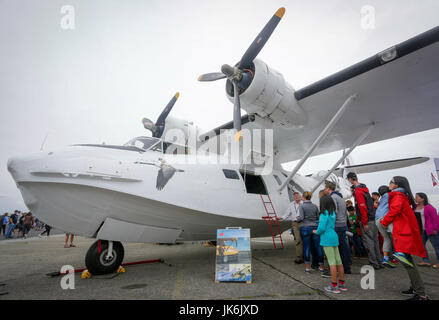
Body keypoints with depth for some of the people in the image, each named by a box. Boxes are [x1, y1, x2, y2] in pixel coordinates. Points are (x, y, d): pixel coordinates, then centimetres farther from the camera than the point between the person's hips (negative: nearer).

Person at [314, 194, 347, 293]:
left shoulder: (324, 214, -15)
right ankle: (342, 284, 23)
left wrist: (316, 232, -1)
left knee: (332, 262, -4)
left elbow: (322, 227, -20)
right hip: (334, 237, 8)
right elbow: (332, 226, 15)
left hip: (327, 239, -8)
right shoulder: (333, 213, 10)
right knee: (338, 261, 13)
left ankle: (334, 286, 2)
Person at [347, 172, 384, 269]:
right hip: (373, 219, 9)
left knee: (368, 241, 0)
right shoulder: (364, 188, 11)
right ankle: (380, 262, 24)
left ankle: (374, 263, 7)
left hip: (367, 220, -9)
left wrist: (365, 223, -17)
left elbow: (362, 207, -21)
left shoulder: (358, 191, -17)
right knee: (375, 241, 15)